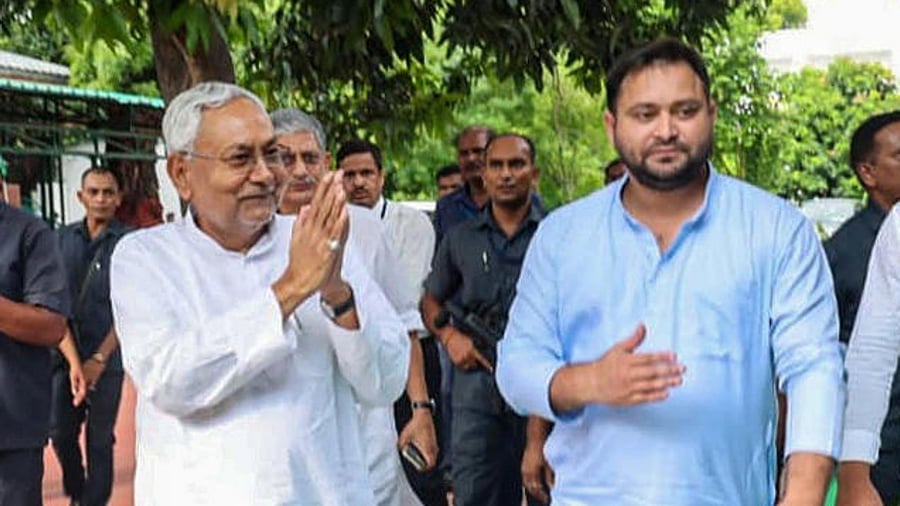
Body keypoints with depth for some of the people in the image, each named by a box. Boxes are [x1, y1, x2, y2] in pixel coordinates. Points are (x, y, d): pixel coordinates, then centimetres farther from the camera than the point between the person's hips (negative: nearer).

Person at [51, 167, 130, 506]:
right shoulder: (64, 238, 4)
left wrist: (99, 359, -14)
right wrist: (73, 359, -10)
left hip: (107, 358, -3)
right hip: (66, 354, 3)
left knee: (99, 440, 4)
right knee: (61, 433, 10)